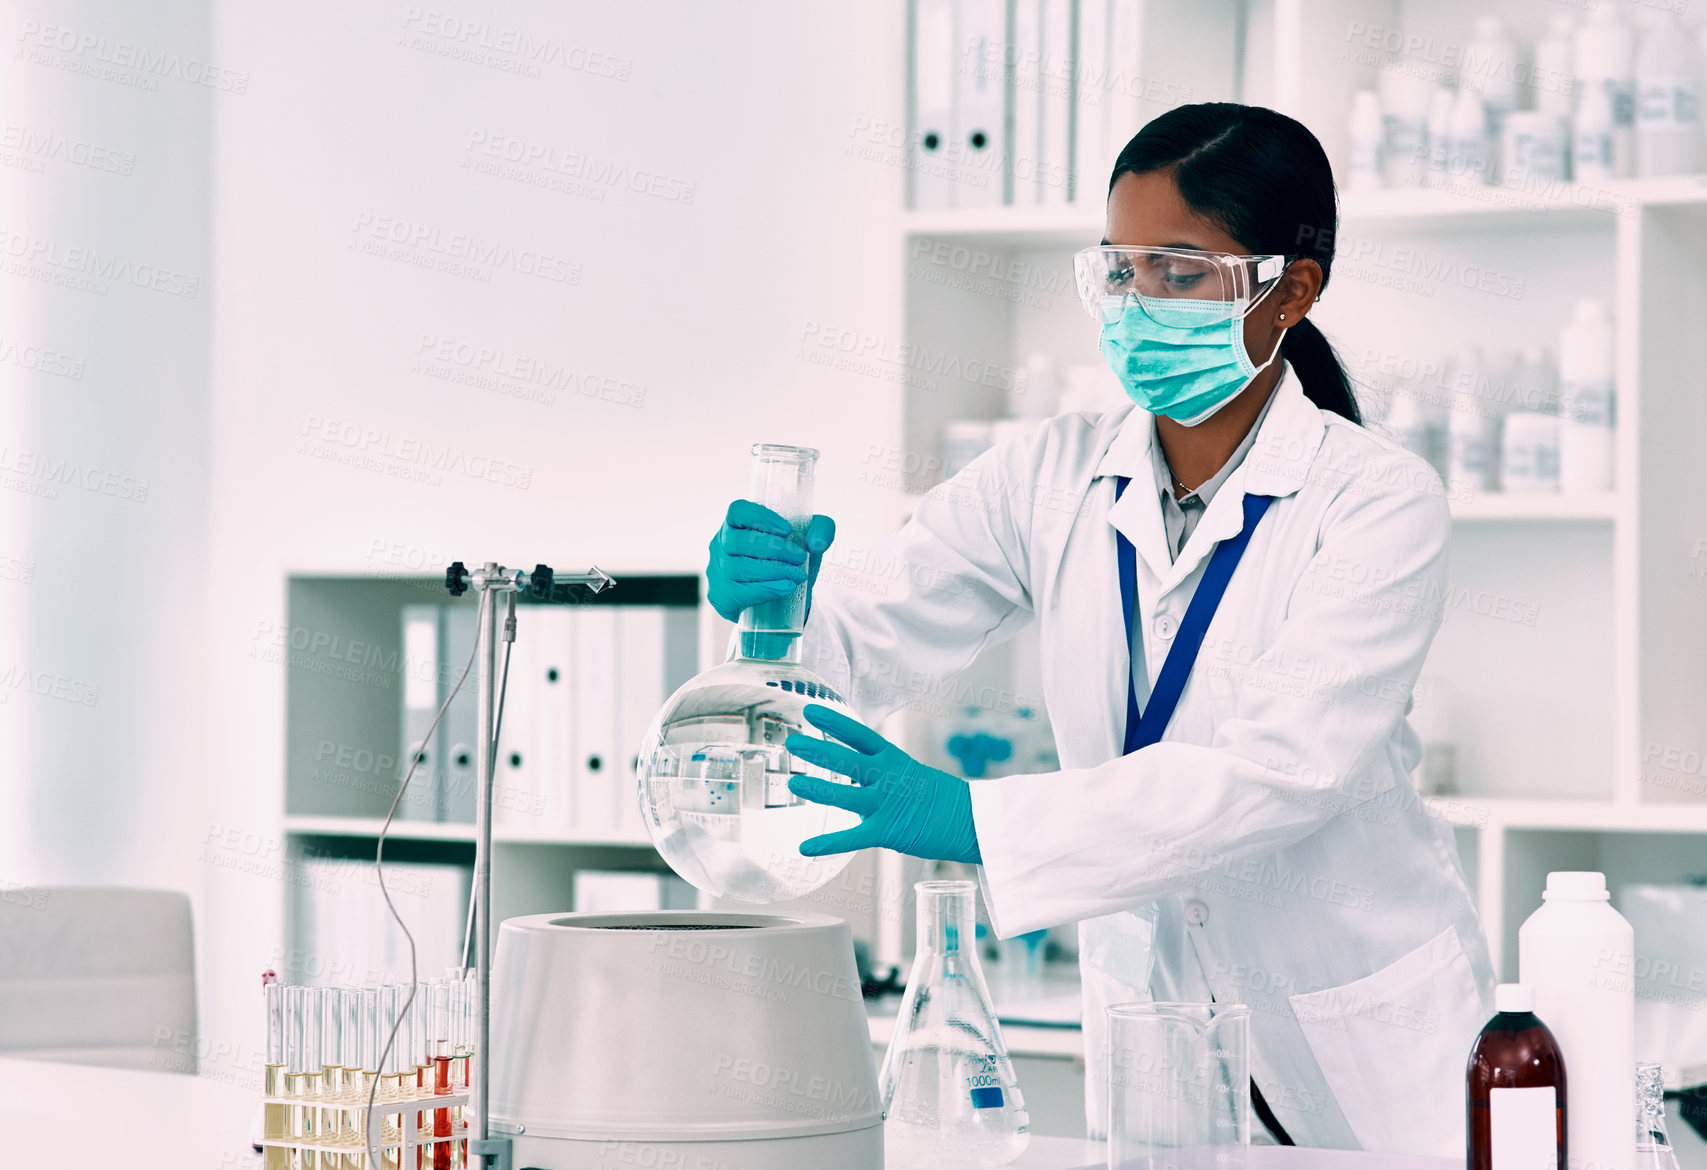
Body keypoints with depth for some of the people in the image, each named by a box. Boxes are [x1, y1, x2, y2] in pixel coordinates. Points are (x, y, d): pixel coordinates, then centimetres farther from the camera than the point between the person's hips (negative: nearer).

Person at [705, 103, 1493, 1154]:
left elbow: (1278, 769, -27)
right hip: (1145, 1020, 4)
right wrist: (774, 595, -31)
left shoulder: (1379, 502, -14)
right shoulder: (1057, 480, 0)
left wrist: (975, 822, -36)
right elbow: (873, 640, -6)